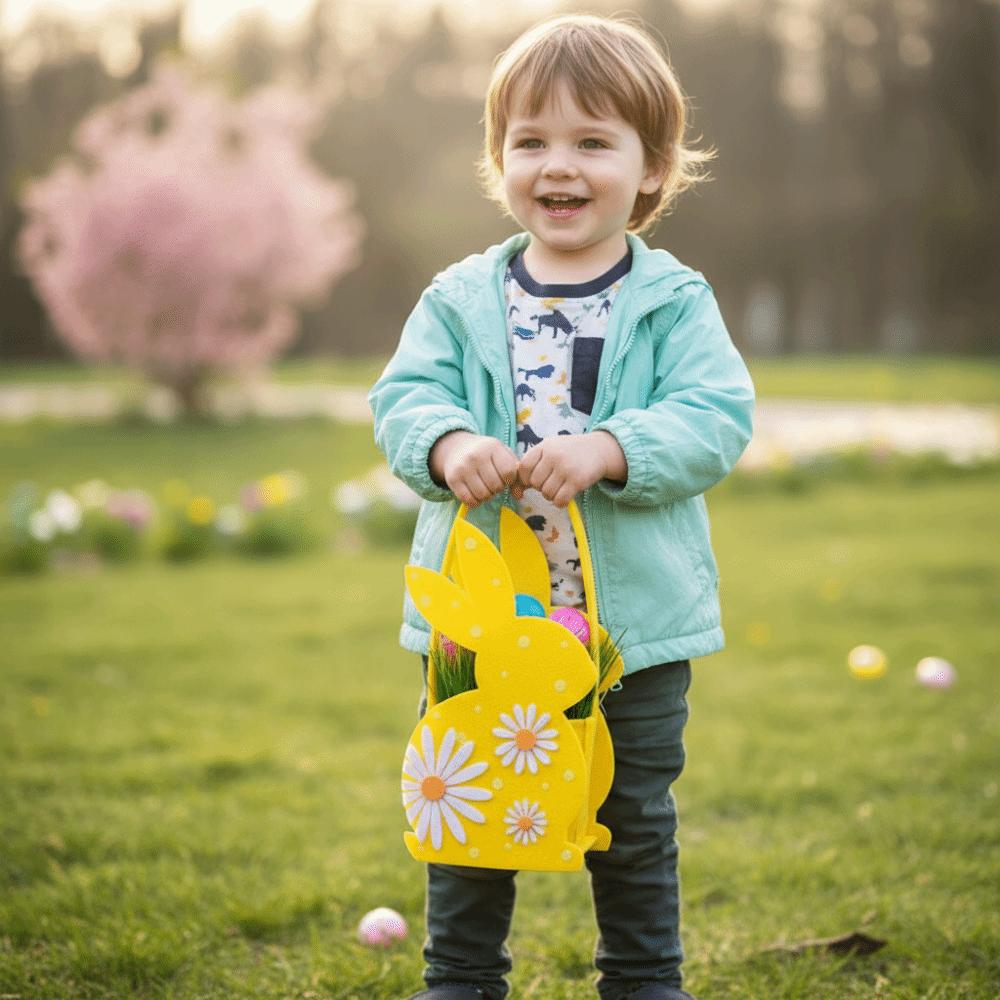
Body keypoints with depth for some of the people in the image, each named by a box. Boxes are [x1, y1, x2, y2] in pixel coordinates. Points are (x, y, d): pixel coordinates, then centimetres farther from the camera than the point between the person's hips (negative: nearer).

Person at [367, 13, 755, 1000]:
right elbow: (405, 395, -4)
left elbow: (715, 418, -14)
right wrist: (446, 443, -26)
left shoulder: (675, 302, -4)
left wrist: (607, 449, -30)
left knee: (634, 824, 14)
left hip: (633, 624, -1)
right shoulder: (460, 300, 2)